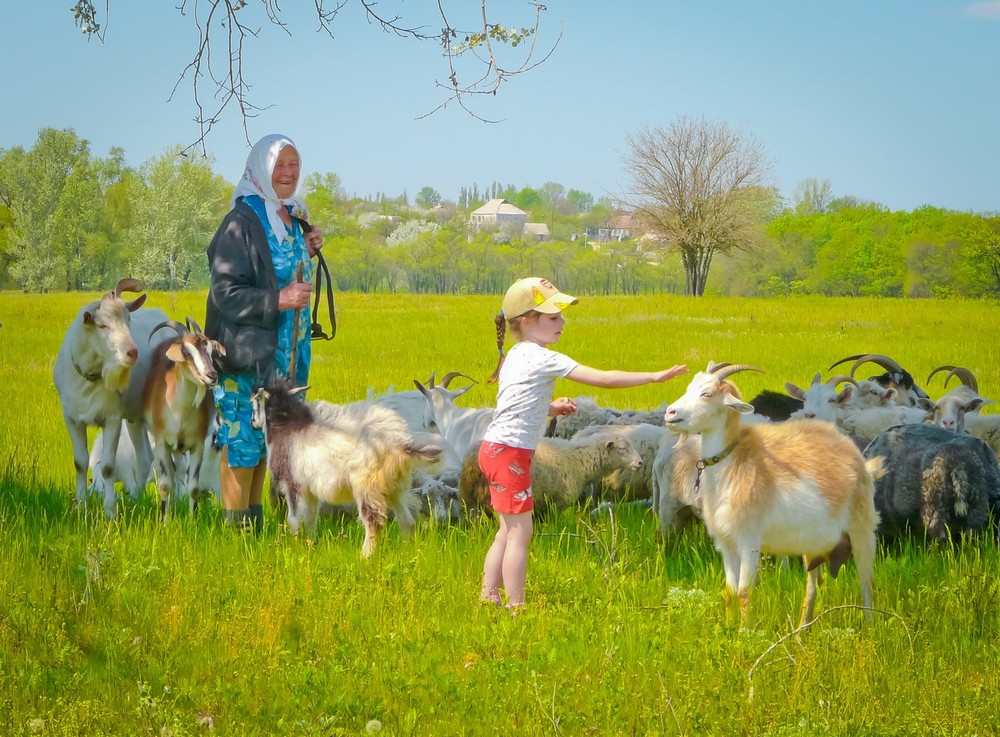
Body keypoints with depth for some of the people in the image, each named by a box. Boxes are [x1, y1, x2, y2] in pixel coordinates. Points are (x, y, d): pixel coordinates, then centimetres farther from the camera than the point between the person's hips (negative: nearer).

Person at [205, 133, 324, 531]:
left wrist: (308, 251, 5)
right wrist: (278, 300, -25)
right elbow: (225, 292, -17)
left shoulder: (293, 219, 11)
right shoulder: (242, 223, -14)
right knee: (242, 439, -5)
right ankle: (236, 527, 1)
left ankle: (255, 524, 20)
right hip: (249, 353, -8)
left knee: (267, 438, 13)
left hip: (287, 353, 8)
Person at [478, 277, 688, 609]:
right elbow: (603, 379, -18)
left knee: (508, 531, 16)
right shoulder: (544, 360, -16)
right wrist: (655, 376, -14)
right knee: (520, 532, -4)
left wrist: (553, 407, 6)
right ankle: (516, 607, 0)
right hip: (511, 453, -10)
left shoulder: (516, 355, 13)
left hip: (495, 449, 10)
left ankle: (488, 598, 19)